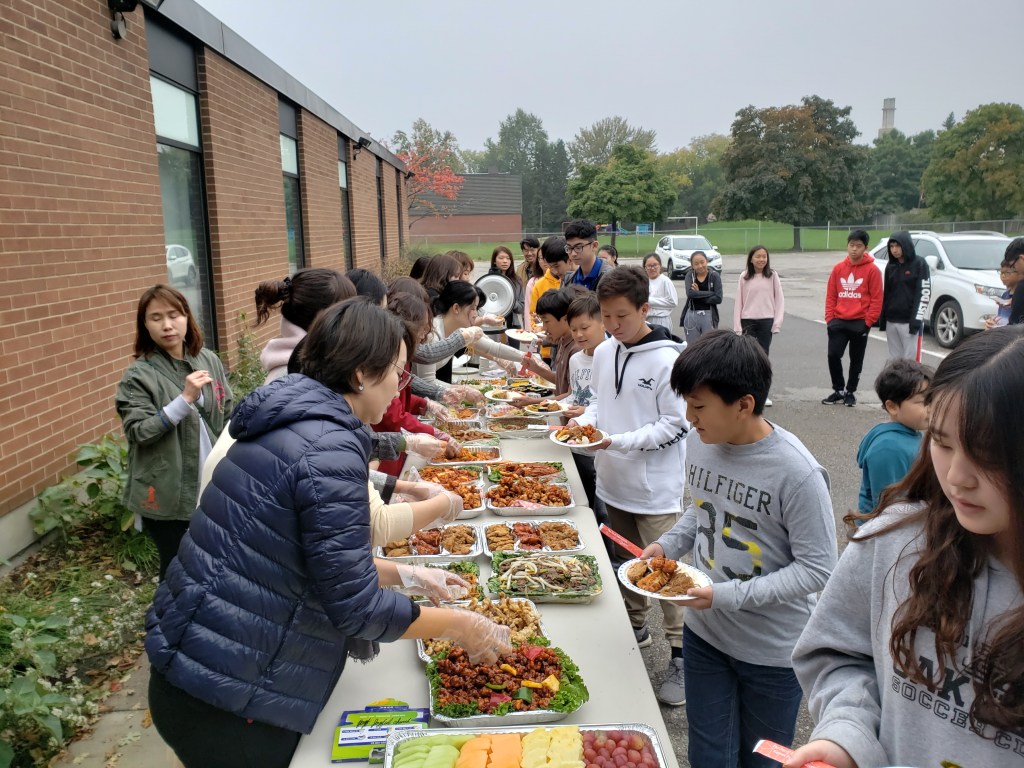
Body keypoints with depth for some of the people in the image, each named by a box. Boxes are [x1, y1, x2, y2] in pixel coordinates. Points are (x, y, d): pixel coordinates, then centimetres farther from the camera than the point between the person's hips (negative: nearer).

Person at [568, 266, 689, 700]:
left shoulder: (667, 359, -17)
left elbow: (675, 424, -16)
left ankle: (680, 653, 16)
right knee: (625, 561, 21)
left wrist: (618, 440, -23)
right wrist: (584, 420, -5)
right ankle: (635, 628, 40)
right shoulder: (603, 352, 3)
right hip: (613, 481, 7)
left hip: (655, 487, -7)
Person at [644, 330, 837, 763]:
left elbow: (817, 569, -20)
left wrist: (728, 596, -25)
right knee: (708, 756, 18)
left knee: (762, 758, 19)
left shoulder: (797, 474, -26)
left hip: (773, 648, -4)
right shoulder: (699, 441, -8)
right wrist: (668, 545, -7)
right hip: (704, 631, 5)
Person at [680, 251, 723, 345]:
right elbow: (690, 293, -13)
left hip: (709, 316, -2)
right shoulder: (690, 275, 4)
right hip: (691, 316, 2)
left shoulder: (714, 276, -2)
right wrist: (710, 293, -13)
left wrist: (698, 295, -11)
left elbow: (718, 299, -10)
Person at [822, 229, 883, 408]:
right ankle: (838, 390, 14)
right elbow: (830, 296, 8)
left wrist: (868, 322, -10)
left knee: (856, 360, 7)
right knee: (833, 355, -3)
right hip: (839, 321, 3)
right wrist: (829, 318, 1)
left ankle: (850, 392, 21)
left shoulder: (872, 270, -5)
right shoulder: (838, 268, 5)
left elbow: (876, 299, -6)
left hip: (860, 323, -3)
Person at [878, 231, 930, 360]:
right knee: (894, 359, 9)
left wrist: (917, 318, -16)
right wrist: (882, 318, 13)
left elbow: (924, 292, -9)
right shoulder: (890, 265, 12)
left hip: (909, 321, -6)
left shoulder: (919, 264, -5)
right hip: (891, 321, 6)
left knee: (911, 359, -7)